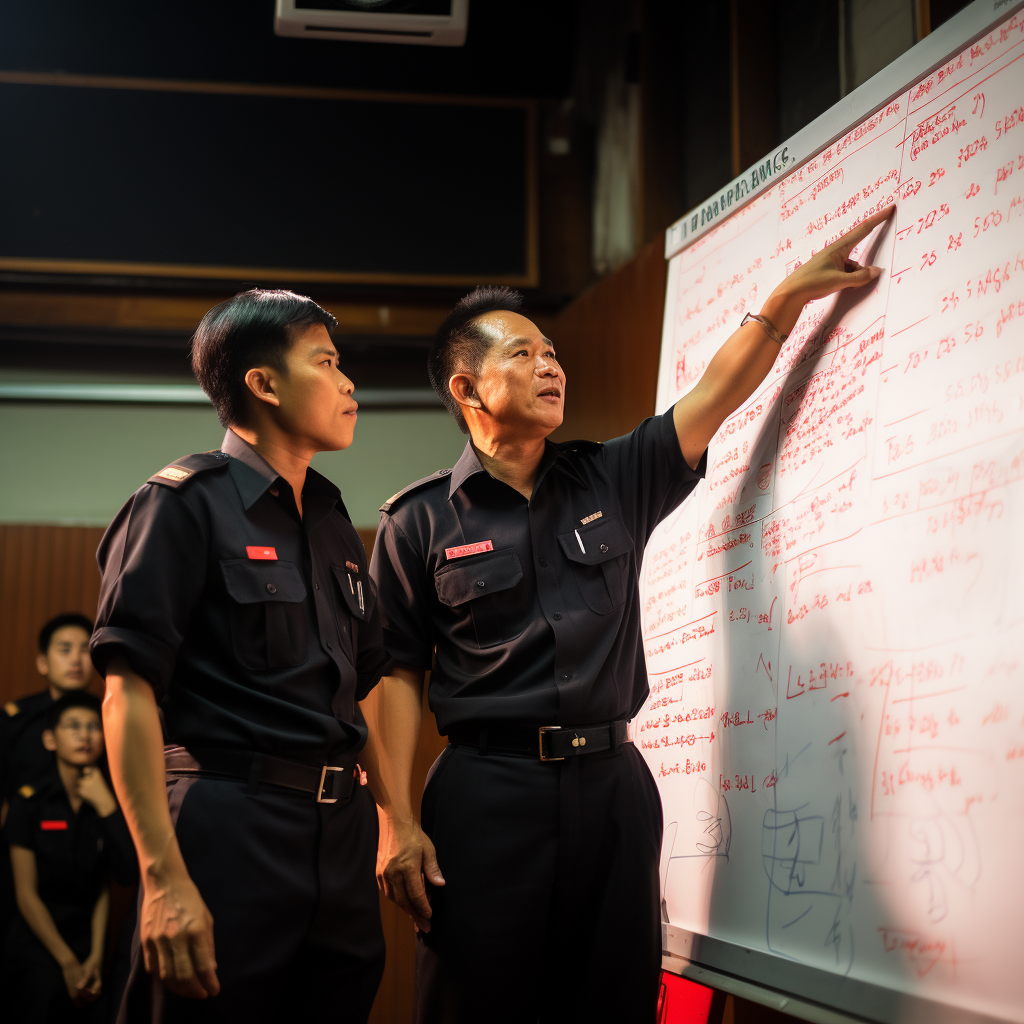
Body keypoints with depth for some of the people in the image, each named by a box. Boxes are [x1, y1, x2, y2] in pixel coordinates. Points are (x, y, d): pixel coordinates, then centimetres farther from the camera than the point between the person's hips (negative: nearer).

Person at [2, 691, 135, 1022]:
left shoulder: (106, 803, 3)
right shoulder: (30, 802, -4)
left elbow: (127, 876, -5)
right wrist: (68, 962, -10)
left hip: (85, 937, 2)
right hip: (35, 941, -2)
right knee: (49, 989, -29)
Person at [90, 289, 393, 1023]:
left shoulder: (333, 523, 16)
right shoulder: (187, 501, -5)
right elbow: (129, 691, -13)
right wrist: (164, 877, -20)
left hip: (341, 833, 7)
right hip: (230, 830, -7)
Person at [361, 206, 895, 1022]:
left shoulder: (612, 483, 11)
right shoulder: (419, 523, 0)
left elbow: (714, 397, 7)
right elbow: (396, 675, -2)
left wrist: (790, 297, -3)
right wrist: (396, 822, -9)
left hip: (613, 781, 4)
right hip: (488, 790, -3)